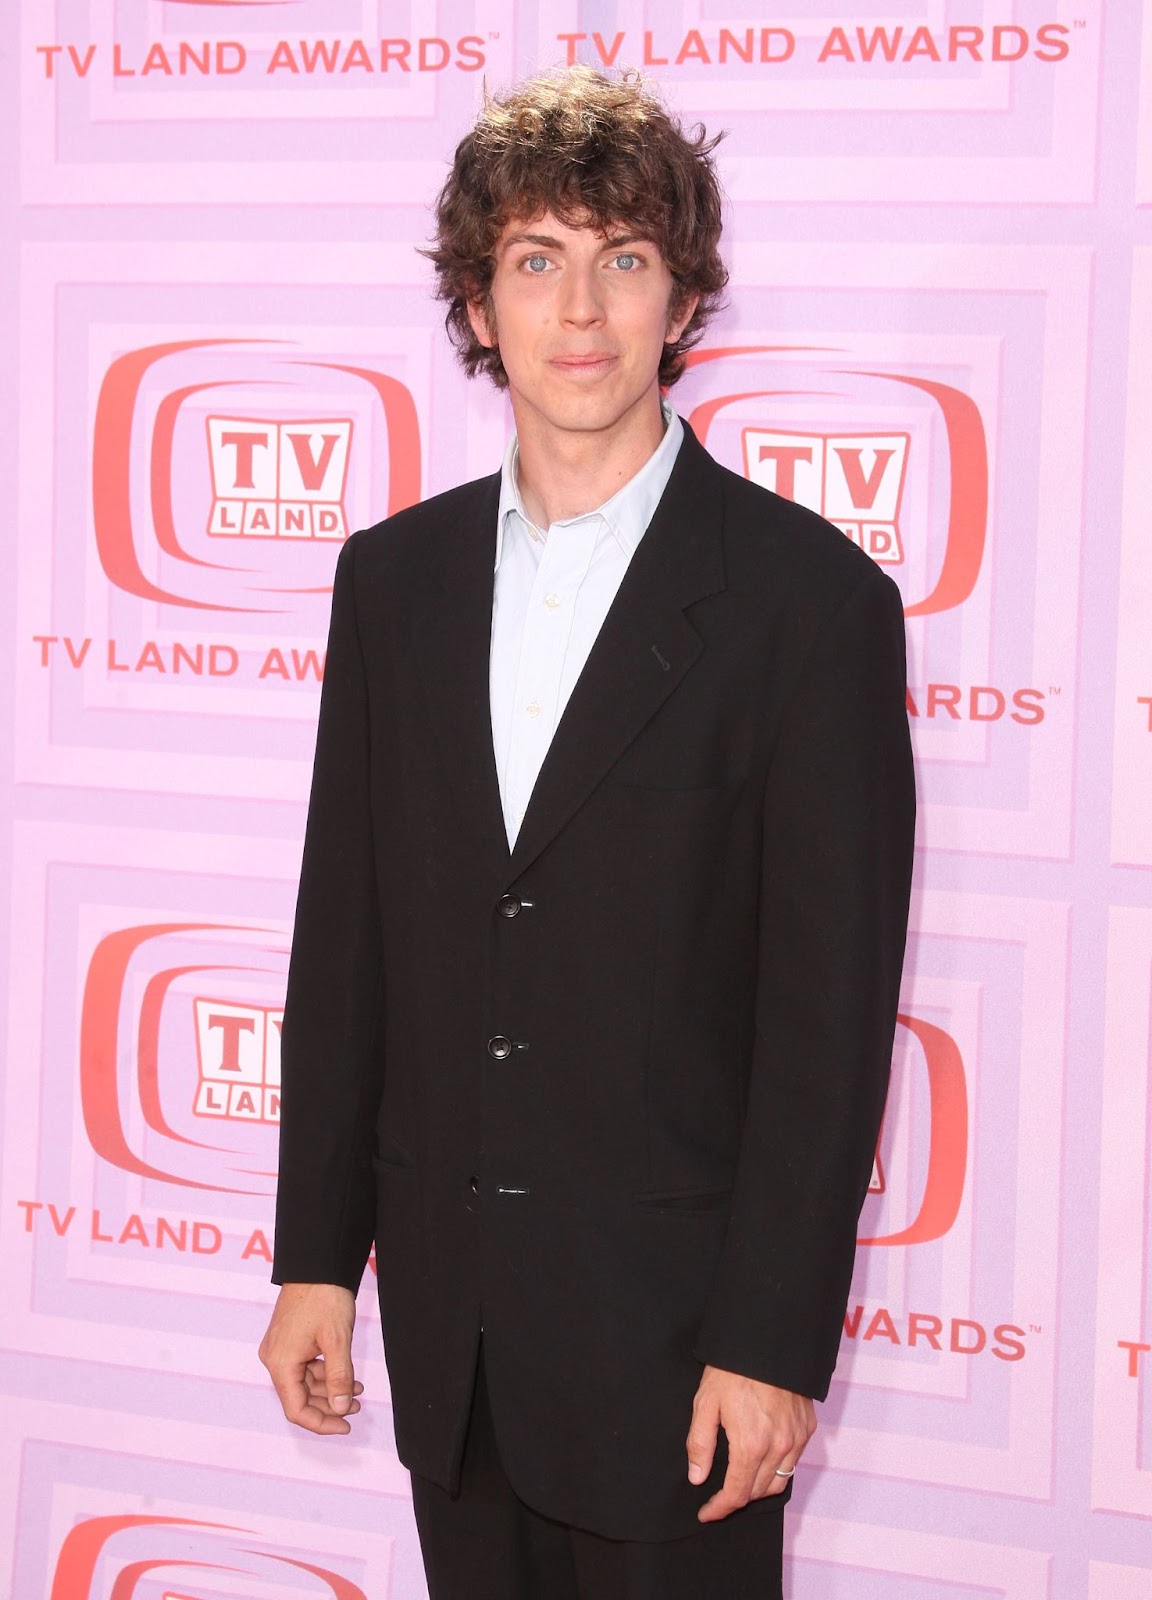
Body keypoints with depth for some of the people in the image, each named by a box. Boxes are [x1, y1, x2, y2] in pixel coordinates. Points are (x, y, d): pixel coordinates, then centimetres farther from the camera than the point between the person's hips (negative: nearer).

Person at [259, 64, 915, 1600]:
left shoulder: (810, 595, -9)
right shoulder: (395, 576, 5)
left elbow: (831, 1011, -11)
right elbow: (345, 937, 8)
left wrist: (773, 1344, -13)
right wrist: (315, 1255, 7)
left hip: (676, 1318, -4)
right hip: (446, 1308, 4)